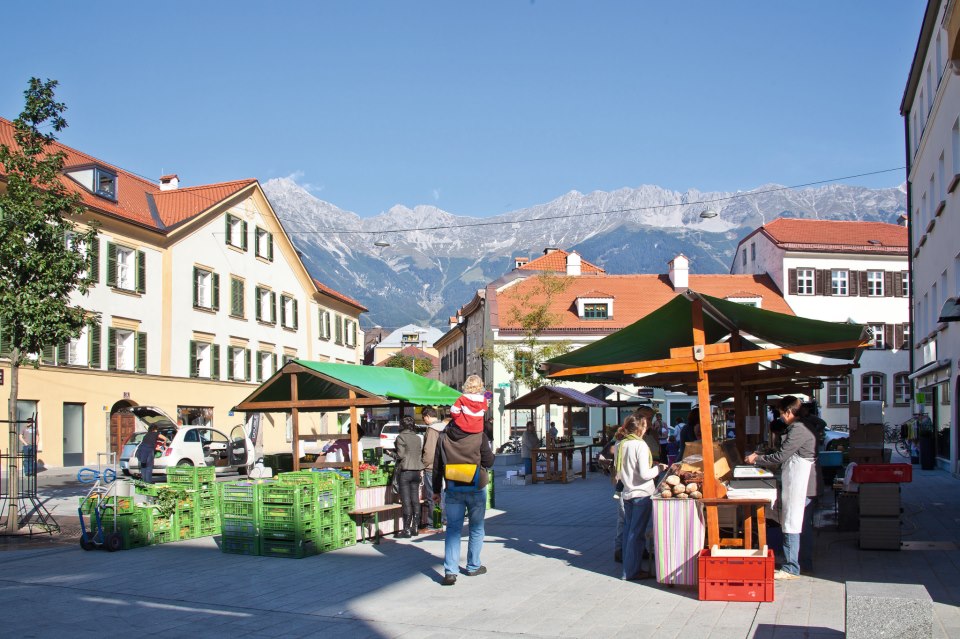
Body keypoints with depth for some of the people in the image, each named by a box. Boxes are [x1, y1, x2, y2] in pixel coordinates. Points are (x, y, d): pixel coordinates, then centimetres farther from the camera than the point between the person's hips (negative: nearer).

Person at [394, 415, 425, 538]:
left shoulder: (401, 437, -8)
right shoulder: (418, 438, 7)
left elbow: (401, 455, -12)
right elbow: (421, 455, 10)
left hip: (405, 471, -5)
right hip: (417, 471, 5)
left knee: (406, 502, -4)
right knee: (415, 500, 8)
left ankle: (407, 529, -4)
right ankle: (415, 527, 12)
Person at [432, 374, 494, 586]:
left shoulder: (445, 436, 0)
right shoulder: (479, 437, -9)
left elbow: (437, 465, 4)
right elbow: (489, 461, -4)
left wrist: (436, 490, 12)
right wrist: (488, 449, 16)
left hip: (453, 489, 2)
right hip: (476, 489, -2)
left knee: (453, 528, 2)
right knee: (476, 528, 14)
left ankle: (450, 571, -9)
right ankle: (473, 566, 21)